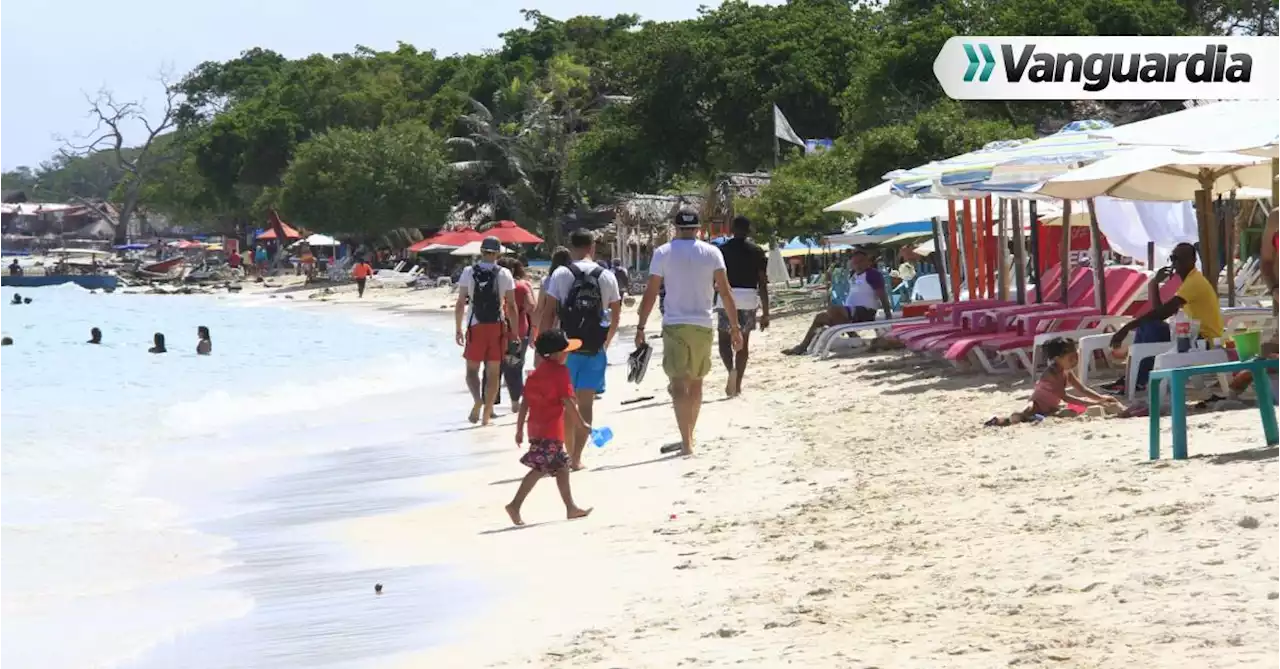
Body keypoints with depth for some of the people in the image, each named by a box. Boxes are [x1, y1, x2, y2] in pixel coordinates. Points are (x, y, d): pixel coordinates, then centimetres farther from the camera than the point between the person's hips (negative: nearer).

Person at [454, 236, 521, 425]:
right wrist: (515, 333, 5)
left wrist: (458, 329, 7)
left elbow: (460, 303, -2)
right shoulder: (504, 275, -2)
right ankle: (487, 415, 9)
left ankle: (477, 400, -20)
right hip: (497, 326, 1)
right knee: (492, 373, 8)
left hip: (475, 326, -1)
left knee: (472, 369, 8)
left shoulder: (469, 272, -3)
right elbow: (511, 306, -2)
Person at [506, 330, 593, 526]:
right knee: (539, 469, -9)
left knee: (561, 467, 16)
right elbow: (567, 401, -15)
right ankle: (515, 505, -15)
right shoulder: (560, 372, -9)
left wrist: (519, 429, 16)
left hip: (536, 427, 9)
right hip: (551, 429, -9)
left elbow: (525, 403, 14)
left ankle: (571, 508, 21)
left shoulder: (536, 373, 14)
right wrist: (581, 424, -7)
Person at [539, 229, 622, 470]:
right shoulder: (607, 277, 3)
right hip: (595, 348, 1)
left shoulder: (561, 275, -3)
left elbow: (548, 313, -5)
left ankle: (571, 454, 15)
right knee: (586, 403, 4)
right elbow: (615, 318, 9)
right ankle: (576, 457, -2)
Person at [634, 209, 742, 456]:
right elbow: (725, 291, -1)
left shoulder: (663, 253, 0)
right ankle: (689, 436, 30)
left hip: (675, 324, -2)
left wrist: (640, 327, 4)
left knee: (679, 382, -7)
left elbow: (650, 293, -2)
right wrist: (735, 327, 3)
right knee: (696, 382, 18)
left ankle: (686, 441, -20)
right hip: (703, 324, 2)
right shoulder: (712, 253, 4)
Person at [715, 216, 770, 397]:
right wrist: (765, 312, 4)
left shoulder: (722, 250, 2)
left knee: (725, 340, 8)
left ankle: (731, 369, -22)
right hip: (749, 298, 1)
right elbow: (763, 283, 0)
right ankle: (737, 383, 13)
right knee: (743, 342, 12)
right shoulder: (757, 251, 3)